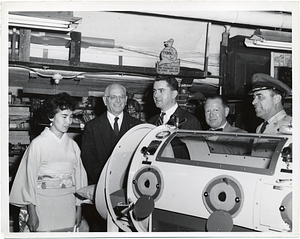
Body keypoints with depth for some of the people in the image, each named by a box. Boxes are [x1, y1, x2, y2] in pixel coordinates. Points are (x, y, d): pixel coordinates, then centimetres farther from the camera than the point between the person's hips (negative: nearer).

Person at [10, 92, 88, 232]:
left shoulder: (72, 145, 7)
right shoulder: (38, 144, -5)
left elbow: (78, 176, 11)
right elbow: (29, 178, -5)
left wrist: (79, 208, 10)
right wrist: (32, 213, -8)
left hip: (68, 207, 4)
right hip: (44, 206, -4)